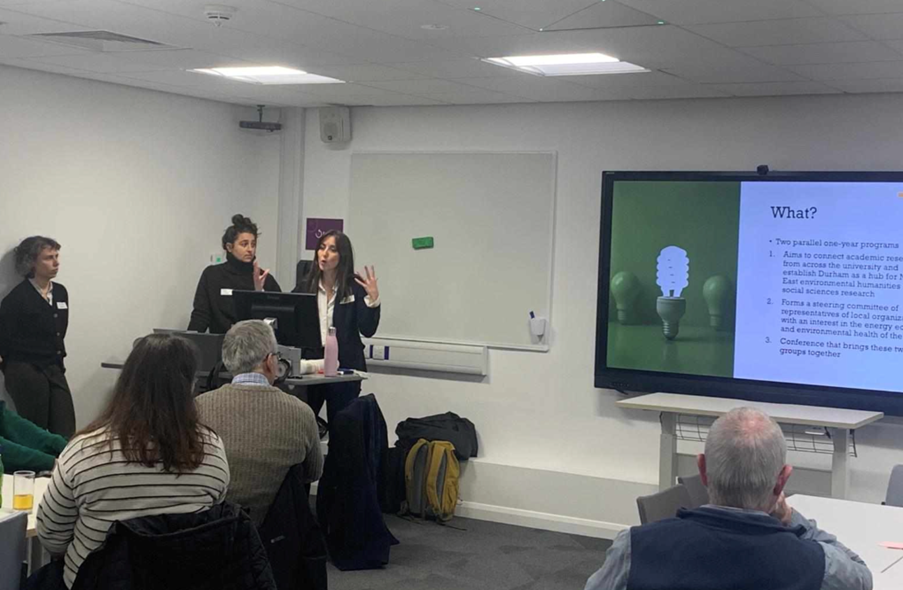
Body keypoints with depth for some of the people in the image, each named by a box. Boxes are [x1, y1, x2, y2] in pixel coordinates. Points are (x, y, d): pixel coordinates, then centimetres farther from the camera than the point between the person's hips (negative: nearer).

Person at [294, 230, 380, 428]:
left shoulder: (356, 287, -4)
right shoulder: (306, 286, 6)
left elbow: (367, 330, -8)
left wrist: (372, 299, -21)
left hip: (344, 367, -3)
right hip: (309, 364, 3)